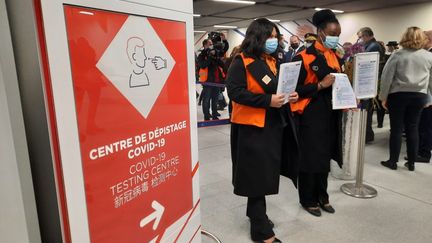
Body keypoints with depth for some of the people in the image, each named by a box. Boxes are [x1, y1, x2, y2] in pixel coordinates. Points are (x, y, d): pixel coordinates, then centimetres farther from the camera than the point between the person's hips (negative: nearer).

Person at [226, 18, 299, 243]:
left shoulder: (273, 61, 15)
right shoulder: (241, 62, -11)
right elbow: (235, 91, -20)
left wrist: (289, 95, 2)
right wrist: (268, 101, -25)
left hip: (275, 125, 8)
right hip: (252, 127, -8)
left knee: (265, 172, 17)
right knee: (257, 174, -1)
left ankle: (255, 212, 36)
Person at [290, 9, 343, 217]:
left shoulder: (335, 57, 12)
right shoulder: (305, 57, -11)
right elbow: (296, 89, -14)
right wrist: (320, 85, -22)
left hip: (331, 115, 7)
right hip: (311, 116, -7)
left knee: (325, 157, 15)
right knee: (310, 158, 2)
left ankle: (322, 196, 31)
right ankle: (308, 199, 20)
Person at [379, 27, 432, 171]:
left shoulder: (398, 55, -6)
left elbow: (386, 77, -7)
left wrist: (383, 97, 0)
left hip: (398, 95, -3)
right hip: (419, 96, 3)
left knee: (396, 129, 4)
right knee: (413, 128, 10)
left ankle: (393, 161, 12)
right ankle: (411, 163, 17)